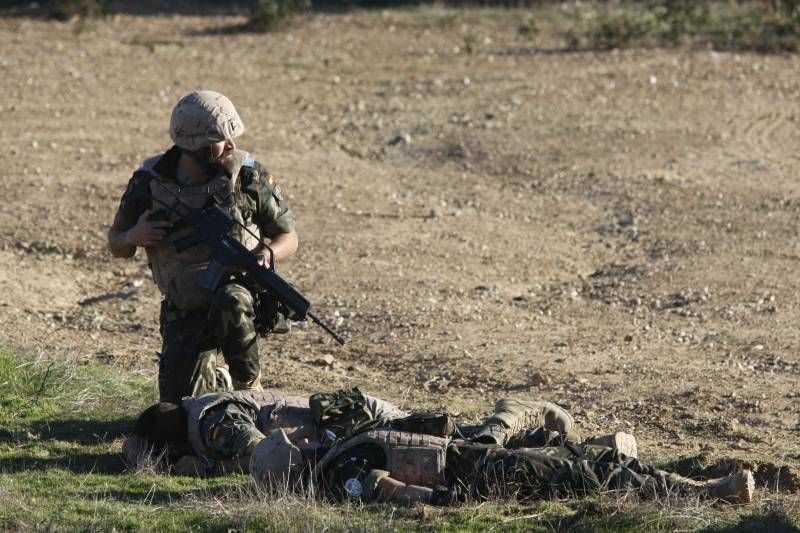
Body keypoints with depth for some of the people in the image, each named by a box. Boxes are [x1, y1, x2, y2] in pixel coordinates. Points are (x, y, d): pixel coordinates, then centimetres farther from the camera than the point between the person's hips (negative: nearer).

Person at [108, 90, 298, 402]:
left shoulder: (248, 175, -8)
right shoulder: (150, 183, -7)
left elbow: (288, 237, 2)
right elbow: (116, 245, 7)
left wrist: (268, 253, -21)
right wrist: (133, 237, -18)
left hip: (240, 287, -2)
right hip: (186, 312, 2)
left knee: (229, 302, -39)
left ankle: (248, 387, -15)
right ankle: (219, 383, 30)